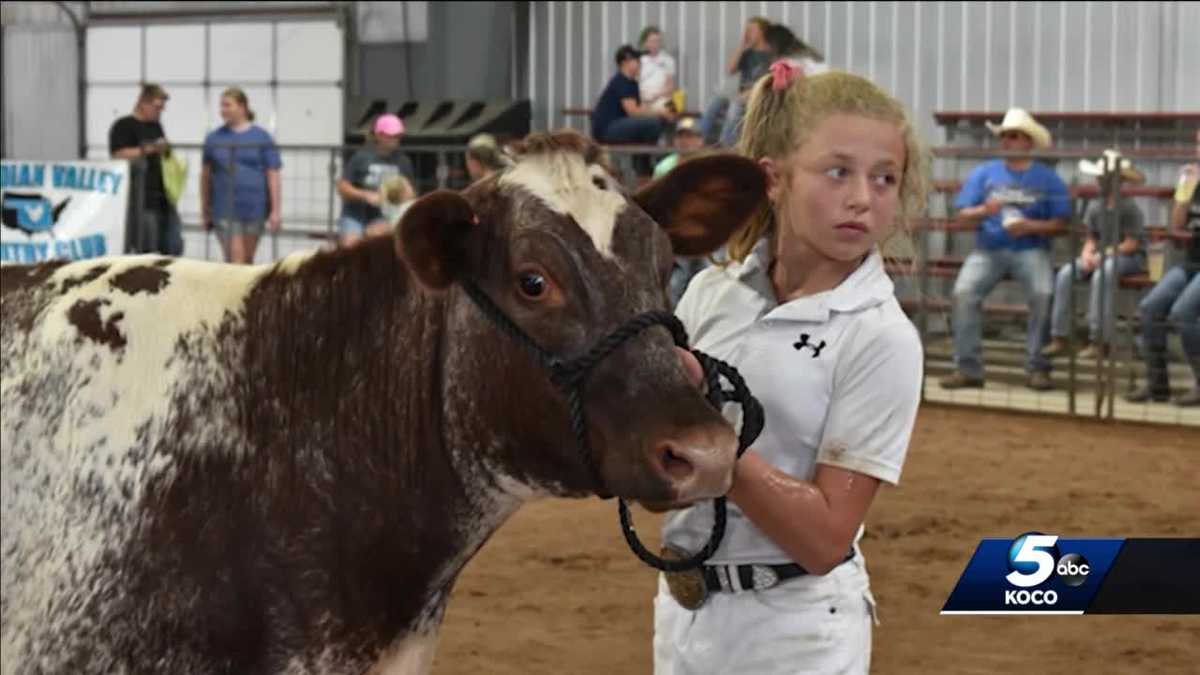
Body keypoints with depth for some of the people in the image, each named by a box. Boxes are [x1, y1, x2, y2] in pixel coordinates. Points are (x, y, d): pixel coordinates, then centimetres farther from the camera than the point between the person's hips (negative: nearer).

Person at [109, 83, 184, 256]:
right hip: (142, 201, -8)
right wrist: (149, 149, -20)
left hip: (163, 198, 8)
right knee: (146, 251, -8)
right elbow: (119, 155, -15)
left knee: (174, 248, 4)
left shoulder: (156, 126, 21)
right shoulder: (123, 126, -4)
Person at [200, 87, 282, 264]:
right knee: (234, 257, -9)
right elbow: (206, 174, 13)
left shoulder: (261, 137, 3)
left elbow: (273, 175, 2)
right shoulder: (214, 138, 6)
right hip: (225, 209, 0)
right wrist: (205, 209, 13)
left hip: (254, 208, 1)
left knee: (248, 259, 11)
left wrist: (275, 210, -3)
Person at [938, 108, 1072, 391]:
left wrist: (1031, 226, -16)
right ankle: (967, 368, -19)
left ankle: (1037, 368, -19)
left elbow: (1060, 224, 1)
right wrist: (984, 211, -16)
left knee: (1042, 293, -30)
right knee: (963, 292, -25)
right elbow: (963, 216, 5)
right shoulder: (984, 173, 10)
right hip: (988, 248, 2)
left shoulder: (1047, 179, 6)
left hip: (1030, 249, -1)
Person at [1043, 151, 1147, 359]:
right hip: (1101, 256, 6)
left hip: (1131, 258, -6)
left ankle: (1099, 340, -32)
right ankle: (1059, 337, -20)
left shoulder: (1129, 209, -10)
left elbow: (1131, 244, -14)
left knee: (1102, 274, -37)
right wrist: (1087, 254, -12)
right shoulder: (1096, 209, 8)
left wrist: (1104, 255, -21)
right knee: (1065, 273, -19)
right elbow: (1091, 239, 10)